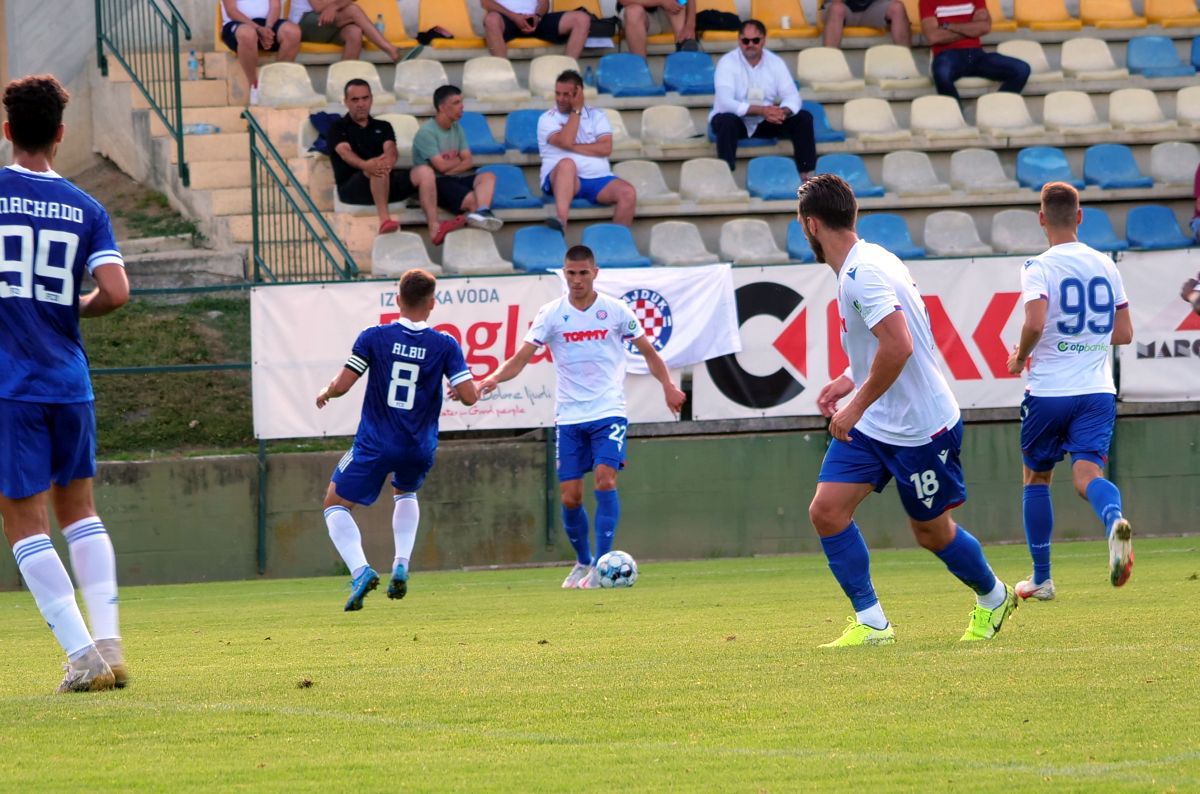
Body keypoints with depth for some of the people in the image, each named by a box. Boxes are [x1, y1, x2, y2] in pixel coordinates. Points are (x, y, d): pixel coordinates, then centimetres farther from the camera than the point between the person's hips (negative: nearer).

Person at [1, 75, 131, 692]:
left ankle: (82, 655, -7)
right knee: (79, 509, 19)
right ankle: (108, 642, 9)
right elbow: (116, 292, -7)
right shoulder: (86, 208, 3)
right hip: (69, 380, 4)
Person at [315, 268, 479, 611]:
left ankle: (360, 570, -11)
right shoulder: (445, 345, -6)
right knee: (406, 493, 34)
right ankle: (402, 564, 14)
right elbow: (469, 395, -10)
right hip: (420, 448, 3)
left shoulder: (374, 337, -9)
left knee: (336, 504, 13)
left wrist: (325, 394, 11)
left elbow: (342, 385, -11)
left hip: (375, 444, -3)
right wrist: (465, 387, 14)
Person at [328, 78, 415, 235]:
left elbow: (390, 150, 1)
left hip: (387, 183, 4)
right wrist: (366, 165, -34)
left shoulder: (383, 127, 23)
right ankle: (384, 220, -53)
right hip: (351, 185, -4)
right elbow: (345, 152, -10)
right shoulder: (338, 128, 12)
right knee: (377, 168, -37)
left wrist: (389, 160, -28)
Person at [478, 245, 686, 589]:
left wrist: (668, 386, -5)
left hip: (608, 412, -2)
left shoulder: (615, 310, -1)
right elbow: (522, 356, -5)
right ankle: (583, 562, 22)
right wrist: (494, 378, -23)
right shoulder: (551, 314, 0)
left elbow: (648, 351, 8)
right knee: (569, 496, 0)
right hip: (569, 417, 2)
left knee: (605, 478, -21)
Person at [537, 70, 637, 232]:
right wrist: (576, 110, -4)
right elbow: (565, 142, -12)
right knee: (567, 163, -38)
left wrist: (572, 146, -6)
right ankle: (561, 220, -57)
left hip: (598, 179, 3)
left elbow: (605, 148, -1)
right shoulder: (547, 119, 8)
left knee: (628, 193, -25)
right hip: (561, 179, -3)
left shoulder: (596, 116, 14)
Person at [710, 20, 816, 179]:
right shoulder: (727, 63, -16)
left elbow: (792, 96, -9)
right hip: (737, 119, -4)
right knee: (727, 121, -38)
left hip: (766, 123, 4)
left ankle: (806, 175, -12)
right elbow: (725, 102, -28)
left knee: (803, 118, -15)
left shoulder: (775, 62, -3)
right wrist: (761, 110, -40)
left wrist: (783, 111, -35)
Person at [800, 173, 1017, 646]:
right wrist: (851, 381, 11)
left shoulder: (864, 272, -24)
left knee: (931, 531, 9)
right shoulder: (860, 265, 7)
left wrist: (857, 406, -25)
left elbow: (898, 347, -33)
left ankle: (993, 598, 35)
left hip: (920, 429, -9)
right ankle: (871, 623, 0)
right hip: (873, 426, 9)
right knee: (826, 510, -5)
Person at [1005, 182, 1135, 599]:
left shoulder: (1039, 268, -8)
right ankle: (1115, 521, -44)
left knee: (1036, 477, 16)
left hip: (1048, 391, -3)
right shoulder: (1105, 266, 7)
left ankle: (1041, 577, 21)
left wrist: (1020, 357, -4)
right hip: (1097, 391, 3)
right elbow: (1124, 333, 10)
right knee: (1087, 472, -8)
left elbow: (1035, 322, -23)